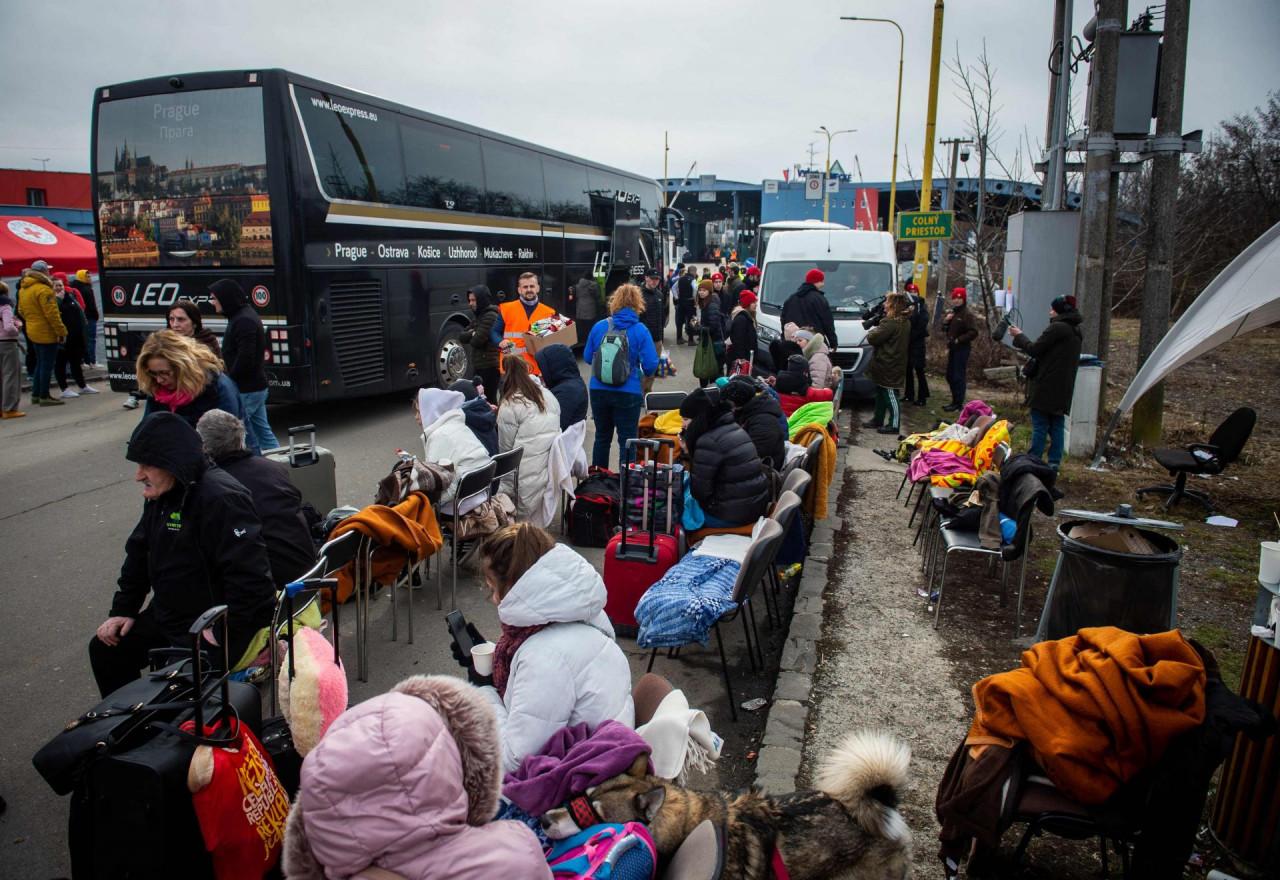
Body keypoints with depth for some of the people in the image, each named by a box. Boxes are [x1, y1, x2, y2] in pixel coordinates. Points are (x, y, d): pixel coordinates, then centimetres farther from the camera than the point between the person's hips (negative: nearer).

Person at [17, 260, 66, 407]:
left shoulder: (23, 289, 12)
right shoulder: (43, 289, -18)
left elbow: (21, 311, 18)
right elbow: (51, 314, -21)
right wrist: (61, 331, -16)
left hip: (33, 332, 9)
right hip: (46, 333, -9)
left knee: (40, 363, 18)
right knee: (47, 365, -2)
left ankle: (35, 395, 22)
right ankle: (44, 397, 1)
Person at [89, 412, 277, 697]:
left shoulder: (221, 498, -26)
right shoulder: (161, 495, 6)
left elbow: (250, 580, -30)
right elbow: (139, 554, 18)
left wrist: (225, 641, -25)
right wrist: (123, 610, 13)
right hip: (168, 618, 10)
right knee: (104, 650, 16)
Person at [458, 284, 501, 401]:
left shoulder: (490, 316, -13)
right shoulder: (479, 316, 17)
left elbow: (476, 341, -20)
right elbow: (461, 337, 13)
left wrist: (471, 335, 3)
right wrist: (472, 333, -8)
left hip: (489, 366, -10)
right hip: (480, 365, 10)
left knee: (488, 400, -11)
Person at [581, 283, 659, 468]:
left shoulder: (599, 327, -1)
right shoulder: (640, 330, -9)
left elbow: (587, 358, 8)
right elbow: (650, 366, -12)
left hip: (598, 390, 4)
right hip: (628, 393, -3)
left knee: (602, 437, 18)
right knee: (627, 439, 5)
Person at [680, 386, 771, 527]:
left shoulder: (708, 441, -20)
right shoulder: (733, 427, 7)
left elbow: (699, 492, -16)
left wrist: (689, 453, -4)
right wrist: (691, 448, 3)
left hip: (732, 514, -8)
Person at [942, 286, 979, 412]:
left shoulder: (968, 315, -11)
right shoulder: (951, 313, 16)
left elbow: (973, 333, -19)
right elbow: (944, 328, 22)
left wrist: (958, 340, -19)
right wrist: (945, 321, 2)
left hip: (962, 349, -9)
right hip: (952, 348, 9)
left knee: (958, 376, -9)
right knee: (950, 376, 14)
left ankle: (958, 403, -4)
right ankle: (954, 400, 24)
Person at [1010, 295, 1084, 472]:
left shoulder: (1057, 328, -15)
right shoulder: (1076, 331, 14)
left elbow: (1034, 350, -12)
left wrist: (1019, 336, 3)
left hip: (1046, 386, -8)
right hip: (1064, 388, 8)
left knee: (1040, 426, -2)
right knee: (1057, 426, 10)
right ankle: (1054, 464, 12)